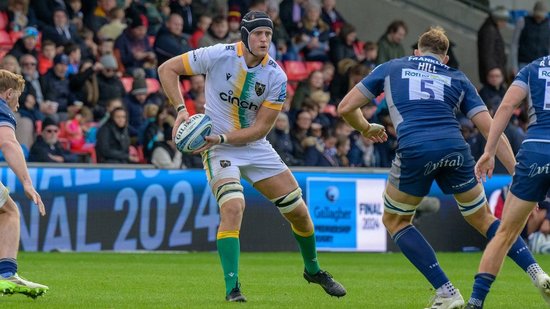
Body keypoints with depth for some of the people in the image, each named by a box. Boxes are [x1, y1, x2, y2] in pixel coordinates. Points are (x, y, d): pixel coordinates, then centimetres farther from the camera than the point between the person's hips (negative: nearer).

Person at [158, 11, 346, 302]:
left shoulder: (276, 76, -12)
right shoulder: (218, 56, -18)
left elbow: (261, 128, -12)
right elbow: (167, 69, -10)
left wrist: (222, 137, -25)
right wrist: (181, 110, -20)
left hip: (256, 148, 4)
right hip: (219, 148, -4)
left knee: (298, 211, 6)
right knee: (232, 208, -27)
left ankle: (313, 270, 34)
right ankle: (232, 289, -22)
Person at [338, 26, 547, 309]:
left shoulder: (391, 68, 23)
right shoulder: (458, 79, 26)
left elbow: (345, 108, 23)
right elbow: (492, 130, 16)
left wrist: (366, 129, 44)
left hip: (414, 150, -2)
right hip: (455, 149, 2)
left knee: (395, 221, 21)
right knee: (482, 219, 23)